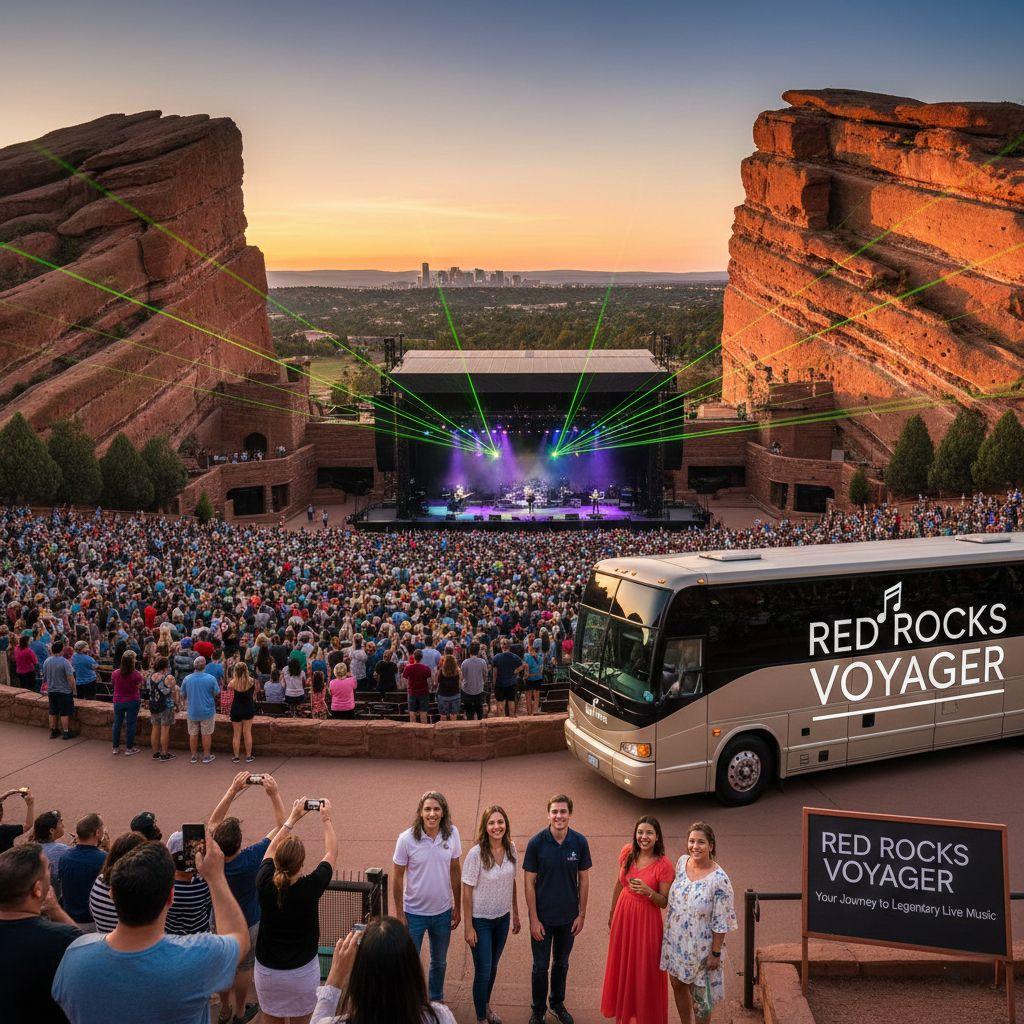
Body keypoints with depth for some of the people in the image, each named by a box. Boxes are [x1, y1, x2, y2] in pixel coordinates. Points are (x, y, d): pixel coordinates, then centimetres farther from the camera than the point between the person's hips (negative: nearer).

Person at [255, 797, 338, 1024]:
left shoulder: (265, 884, -17)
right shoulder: (310, 887, -23)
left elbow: (271, 850, 4)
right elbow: (331, 852, -4)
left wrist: (293, 817, 11)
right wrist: (326, 818, 7)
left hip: (267, 969, 2)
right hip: (302, 971, -2)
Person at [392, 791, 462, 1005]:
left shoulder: (452, 834, -10)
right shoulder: (407, 839, -19)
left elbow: (455, 871, 2)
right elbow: (397, 876, -10)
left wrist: (458, 907, 6)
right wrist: (399, 914, -7)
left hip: (443, 912, 3)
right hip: (414, 913, -3)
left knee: (439, 963, 21)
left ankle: (436, 1001, 43)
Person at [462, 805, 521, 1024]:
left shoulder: (511, 849, -6)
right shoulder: (476, 853, -22)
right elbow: (467, 892, -16)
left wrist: (516, 915, 12)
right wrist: (468, 927, -14)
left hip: (502, 918, 5)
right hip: (481, 920, -5)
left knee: (493, 967, 21)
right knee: (483, 971, 3)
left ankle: (486, 1005, 43)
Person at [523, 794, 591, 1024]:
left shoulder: (580, 842, -11)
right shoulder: (536, 843, -16)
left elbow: (584, 879, 0)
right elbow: (529, 882, -11)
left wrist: (582, 914, 1)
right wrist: (534, 919, -11)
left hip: (568, 917, 2)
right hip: (543, 917, -2)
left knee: (562, 963, 19)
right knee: (540, 966, 10)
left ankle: (558, 1003, 40)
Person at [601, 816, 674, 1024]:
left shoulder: (663, 865, -18)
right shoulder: (627, 852, -6)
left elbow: (664, 903, -12)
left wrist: (648, 891, -30)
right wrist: (612, 912, 17)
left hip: (646, 919, -4)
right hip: (623, 914, 4)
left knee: (645, 970, 7)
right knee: (622, 965, 17)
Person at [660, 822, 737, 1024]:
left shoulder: (719, 879, -25)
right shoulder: (682, 862, -6)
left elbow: (721, 923, -19)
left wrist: (716, 953, -15)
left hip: (700, 946, -6)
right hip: (675, 940, 6)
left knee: (700, 993, 11)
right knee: (677, 984, 21)